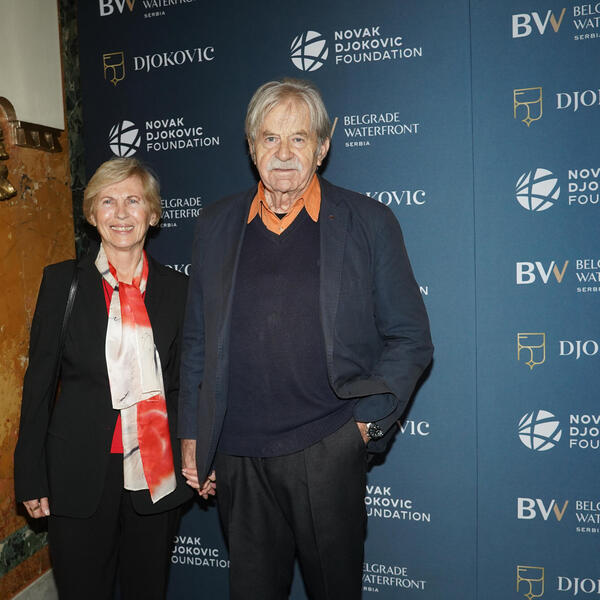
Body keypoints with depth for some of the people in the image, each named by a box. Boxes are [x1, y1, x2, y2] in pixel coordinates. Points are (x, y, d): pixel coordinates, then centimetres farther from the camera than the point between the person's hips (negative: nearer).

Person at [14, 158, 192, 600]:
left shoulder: (177, 288, 3)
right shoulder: (63, 282, -1)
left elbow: (185, 381, 8)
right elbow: (39, 381, 0)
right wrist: (32, 477, -1)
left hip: (156, 471, 2)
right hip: (80, 475, -1)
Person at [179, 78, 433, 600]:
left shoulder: (368, 222, -2)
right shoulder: (216, 224, 7)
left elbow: (410, 339, 1)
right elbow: (198, 342, 11)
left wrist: (367, 420, -8)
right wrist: (192, 434, 9)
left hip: (328, 451, -2)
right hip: (236, 454, 3)